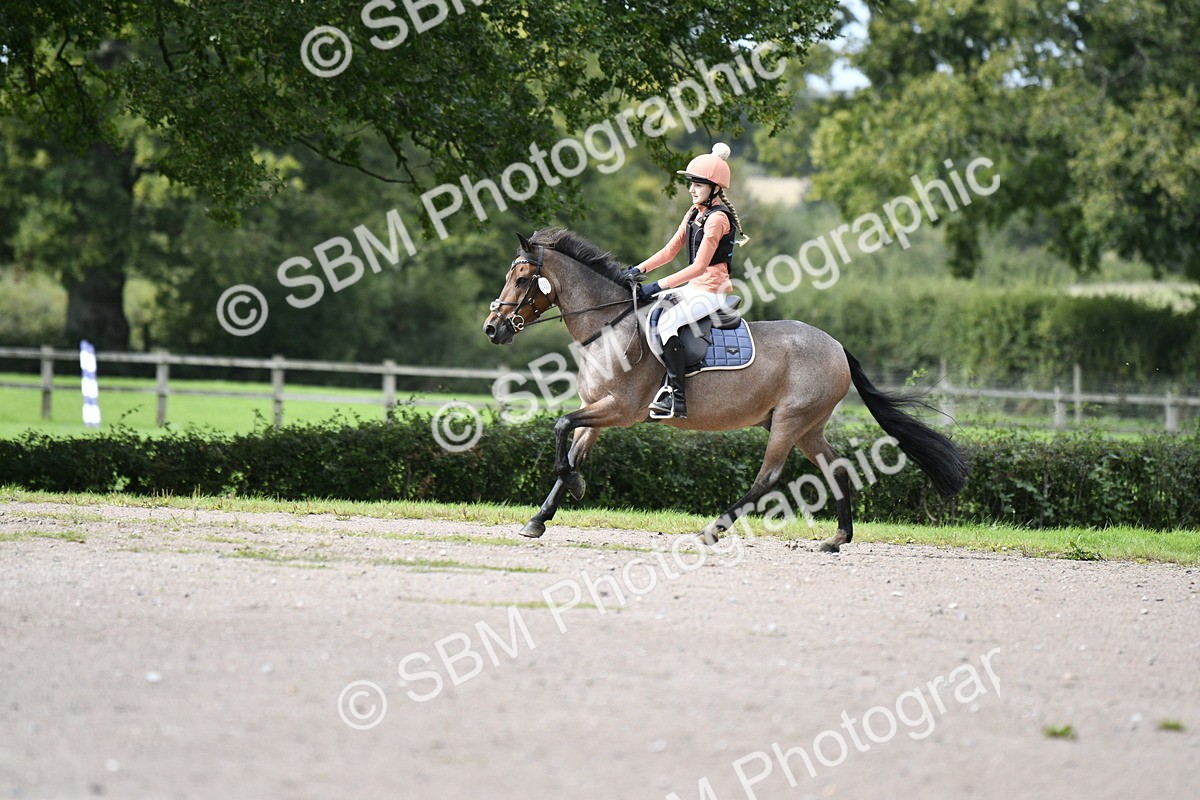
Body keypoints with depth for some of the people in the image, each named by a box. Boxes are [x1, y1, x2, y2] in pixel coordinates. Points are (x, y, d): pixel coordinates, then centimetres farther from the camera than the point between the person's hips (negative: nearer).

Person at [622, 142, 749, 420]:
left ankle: (677, 397, -30)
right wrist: (640, 269, 1)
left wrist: (659, 286, -25)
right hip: (695, 286, 10)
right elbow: (671, 249, 15)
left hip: (713, 288, -10)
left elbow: (699, 266, -23)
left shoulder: (717, 219, -17)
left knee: (666, 322, -30)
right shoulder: (694, 213, 12)